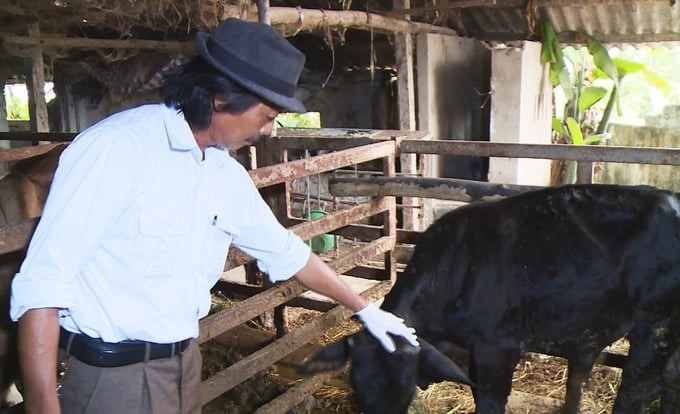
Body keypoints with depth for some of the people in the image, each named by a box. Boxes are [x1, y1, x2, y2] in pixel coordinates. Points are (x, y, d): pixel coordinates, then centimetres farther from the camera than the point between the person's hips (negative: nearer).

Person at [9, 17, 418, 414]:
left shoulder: (228, 174, 4)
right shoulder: (119, 147, -19)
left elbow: (287, 252, 17)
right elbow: (41, 283, -20)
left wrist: (364, 308, 24)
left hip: (183, 366, 7)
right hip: (107, 373, -7)